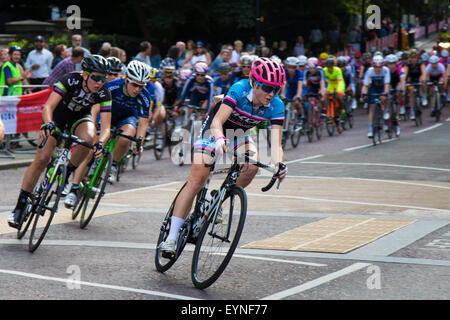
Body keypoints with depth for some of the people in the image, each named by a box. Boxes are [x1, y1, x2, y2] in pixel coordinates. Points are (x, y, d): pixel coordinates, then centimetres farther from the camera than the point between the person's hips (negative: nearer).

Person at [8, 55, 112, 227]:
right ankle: (20, 205, -4)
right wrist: (48, 124, -58)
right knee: (42, 159, -15)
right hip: (57, 116, -2)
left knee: (89, 138, -35)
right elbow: (48, 106, -38)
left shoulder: (104, 93, -24)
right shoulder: (70, 80, -31)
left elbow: (106, 127, -29)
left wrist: (101, 142, -50)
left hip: (80, 118, 2)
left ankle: (67, 173, -9)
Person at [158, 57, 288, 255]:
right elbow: (217, 122, -38)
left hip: (239, 135, 4)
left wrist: (279, 165, -47)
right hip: (213, 131, -4)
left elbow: (275, 143, -27)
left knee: (252, 165, -28)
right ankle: (171, 238, -10)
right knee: (196, 182, -14)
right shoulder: (239, 90, -31)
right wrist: (219, 140, -59)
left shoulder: (276, 105, -21)